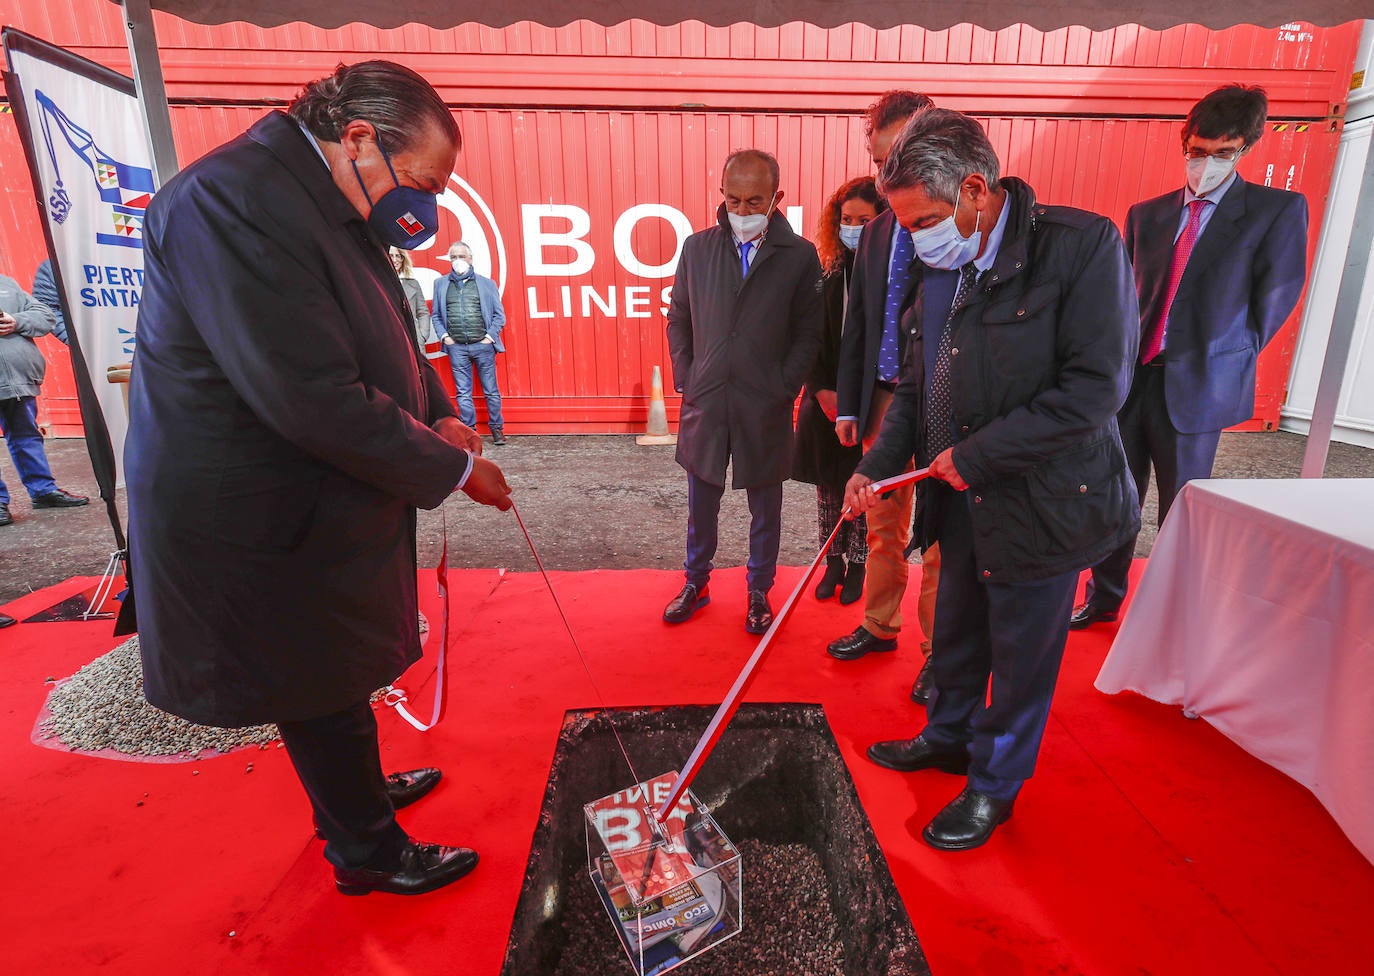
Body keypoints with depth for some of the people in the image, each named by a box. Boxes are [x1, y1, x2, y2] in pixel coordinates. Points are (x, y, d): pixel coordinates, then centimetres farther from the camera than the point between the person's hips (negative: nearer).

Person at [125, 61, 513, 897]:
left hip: (320, 506, 9)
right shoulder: (230, 199, -25)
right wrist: (452, 469, -21)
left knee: (336, 680, 25)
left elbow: (384, 344, 18)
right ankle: (369, 854, 33)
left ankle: (355, 795, 49)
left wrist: (439, 416, 4)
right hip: (264, 523, -9)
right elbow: (317, 402, -31)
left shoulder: (331, 208, 7)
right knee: (323, 694, 9)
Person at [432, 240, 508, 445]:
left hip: (483, 345, -1)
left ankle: (497, 428, 12)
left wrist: (491, 335, -4)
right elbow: (436, 315, 15)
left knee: (491, 390, 2)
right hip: (456, 347, 1)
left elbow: (499, 315, 7)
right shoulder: (441, 284, 13)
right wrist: (443, 335, 1)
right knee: (463, 393, 3)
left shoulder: (487, 283, 9)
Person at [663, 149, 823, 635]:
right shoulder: (697, 247, 5)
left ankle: (759, 592, 31)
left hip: (766, 410, -2)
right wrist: (685, 378, 3)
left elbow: (808, 334, 0)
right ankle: (696, 582, 35)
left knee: (765, 509, 12)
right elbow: (678, 319, 11)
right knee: (701, 504, 15)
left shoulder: (800, 256, -2)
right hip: (704, 403, 2)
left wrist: (783, 388, -8)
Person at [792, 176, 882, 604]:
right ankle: (834, 562, 28)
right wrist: (822, 390, -8)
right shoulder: (827, 272, 3)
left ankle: (857, 564, 26)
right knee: (828, 484, 11)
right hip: (826, 398, 3)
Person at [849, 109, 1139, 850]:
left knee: (1020, 655, 11)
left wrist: (976, 454, -20)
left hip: (1041, 504, -6)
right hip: (963, 501, 6)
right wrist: (877, 464, -1)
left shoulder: (1082, 245, -15)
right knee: (956, 634, 22)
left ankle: (994, 787, 33)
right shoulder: (939, 270, 5)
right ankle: (948, 737, 47)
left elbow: (1096, 388, -21)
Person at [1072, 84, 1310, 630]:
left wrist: (1225, 358, 0)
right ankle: (1104, 598, 30)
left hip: (1195, 387, -3)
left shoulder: (1279, 211, 1)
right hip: (1132, 379, 3)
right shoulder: (1146, 214, 10)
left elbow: (1275, 298, 2)